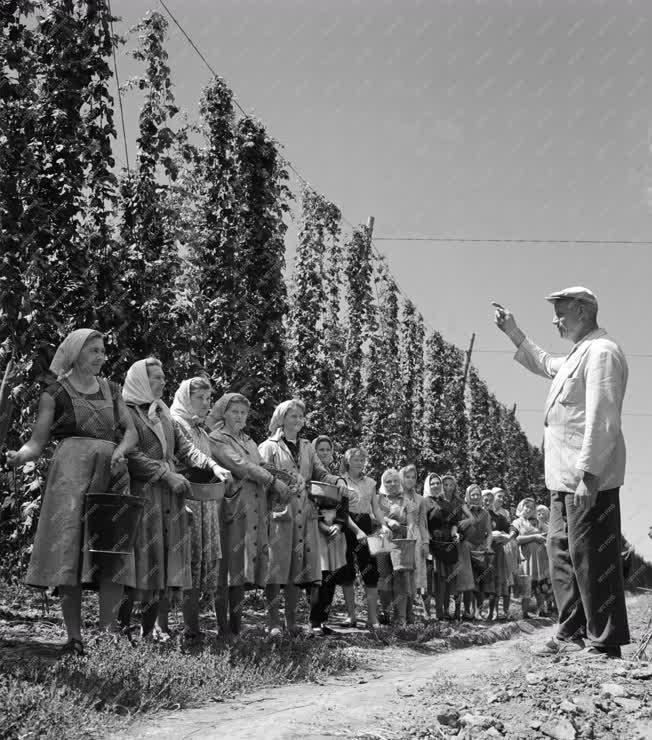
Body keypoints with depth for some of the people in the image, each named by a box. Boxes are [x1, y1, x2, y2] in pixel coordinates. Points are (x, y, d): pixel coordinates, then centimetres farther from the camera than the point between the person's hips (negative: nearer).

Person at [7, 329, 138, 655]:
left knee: (115, 554, -4)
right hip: (72, 473, -4)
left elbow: (131, 431, 13)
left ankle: (108, 633, -1)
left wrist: (120, 451, -8)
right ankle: (74, 637, -3)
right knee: (70, 550, -7)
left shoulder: (110, 389, 16)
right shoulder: (56, 393, 3)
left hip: (112, 474, 4)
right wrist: (19, 455, -21)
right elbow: (37, 441, -1)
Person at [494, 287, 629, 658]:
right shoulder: (579, 354, 19)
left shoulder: (601, 352, -12)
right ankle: (572, 634, 22)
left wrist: (589, 474, -25)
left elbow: (601, 420, -21)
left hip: (589, 477, -10)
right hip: (564, 477, 10)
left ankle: (605, 644, 0)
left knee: (591, 558, -7)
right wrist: (514, 333, 36)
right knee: (562, 553, 13)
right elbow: (545, 364, 42)